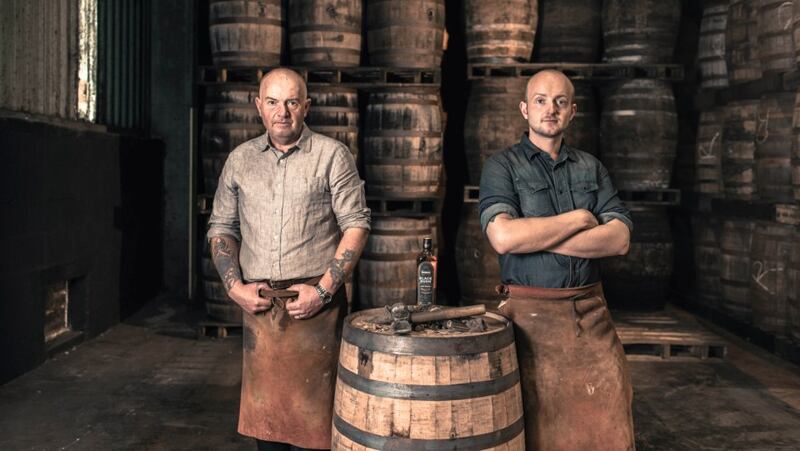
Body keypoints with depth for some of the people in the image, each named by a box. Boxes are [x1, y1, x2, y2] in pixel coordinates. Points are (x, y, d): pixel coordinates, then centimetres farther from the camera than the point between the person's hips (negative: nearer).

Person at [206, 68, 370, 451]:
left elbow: (356, 225, -4)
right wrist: (234, 285, 0)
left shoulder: (332, 155, -1)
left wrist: (322, 290, -12)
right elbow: (221, 228, 14)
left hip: (315, 304, -3)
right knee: (262, 410, 11)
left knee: (313, 414, 1)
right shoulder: (240, 159, 10)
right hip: (258, 304, 4)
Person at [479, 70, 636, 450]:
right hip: (530, 314, -3)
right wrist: (579, 218, -9)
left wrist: (536, 237, -13)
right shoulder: (502, 166, 0)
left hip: (591, 314, 3)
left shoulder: (590, 168, 11)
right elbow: (503, 237, -18)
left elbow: (619, 239, -3)